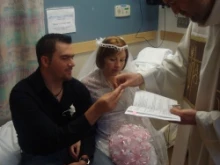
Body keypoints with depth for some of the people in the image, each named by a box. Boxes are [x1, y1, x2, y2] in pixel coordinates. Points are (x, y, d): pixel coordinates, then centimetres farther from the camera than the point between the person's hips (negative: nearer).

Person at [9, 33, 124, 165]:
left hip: (75, 150, 4)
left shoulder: (78, 88, -4)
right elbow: (54, 140, -28)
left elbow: (89, 130, -1)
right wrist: (96, 111, -36)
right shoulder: (22, 94, -19)